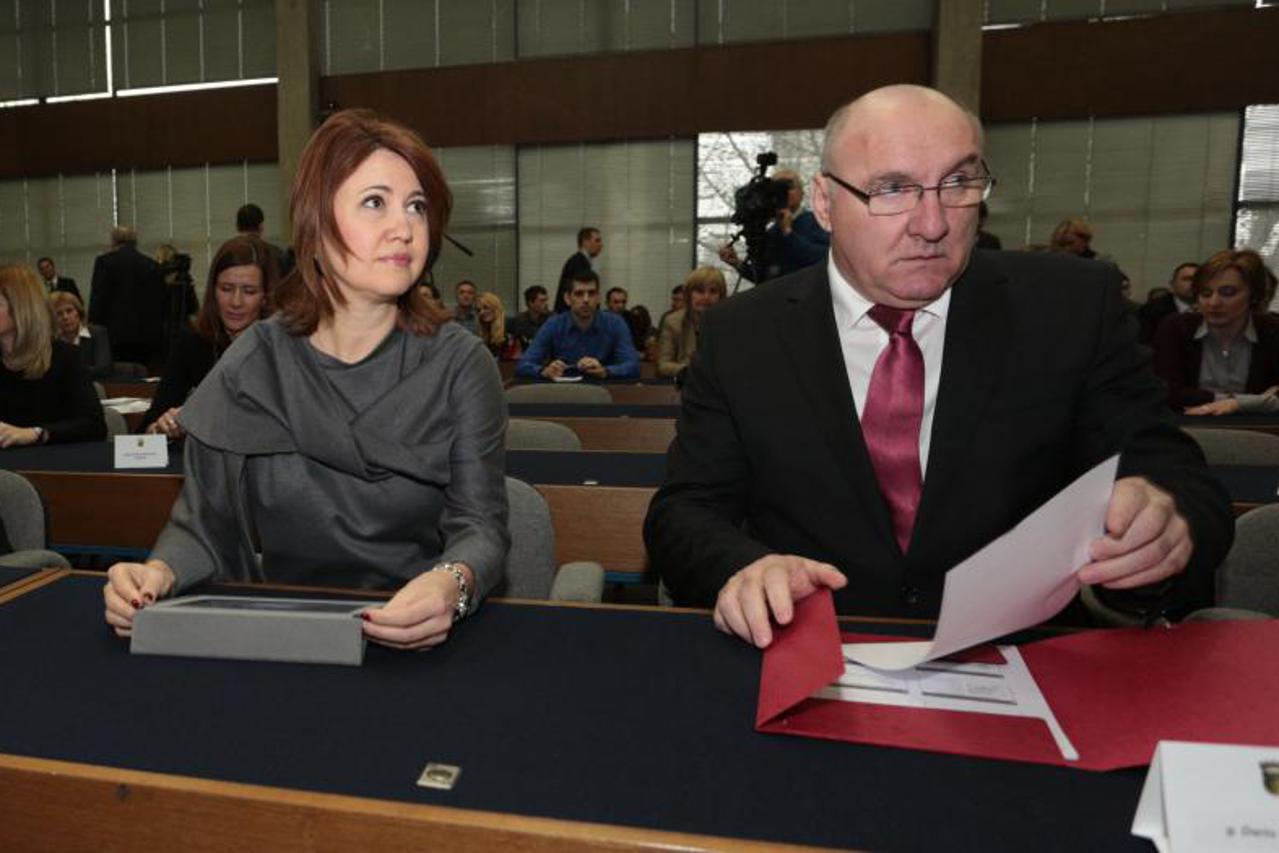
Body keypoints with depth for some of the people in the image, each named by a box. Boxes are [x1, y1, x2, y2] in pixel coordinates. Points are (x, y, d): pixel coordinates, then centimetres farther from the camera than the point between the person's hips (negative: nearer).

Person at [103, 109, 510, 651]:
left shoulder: (460, 363, -6)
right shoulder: (252, 365, 1)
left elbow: (479, 525, -9)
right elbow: (206, 521, 4)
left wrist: (452, 584, -30)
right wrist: (160, 573, -17)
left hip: (420, 641, -1)